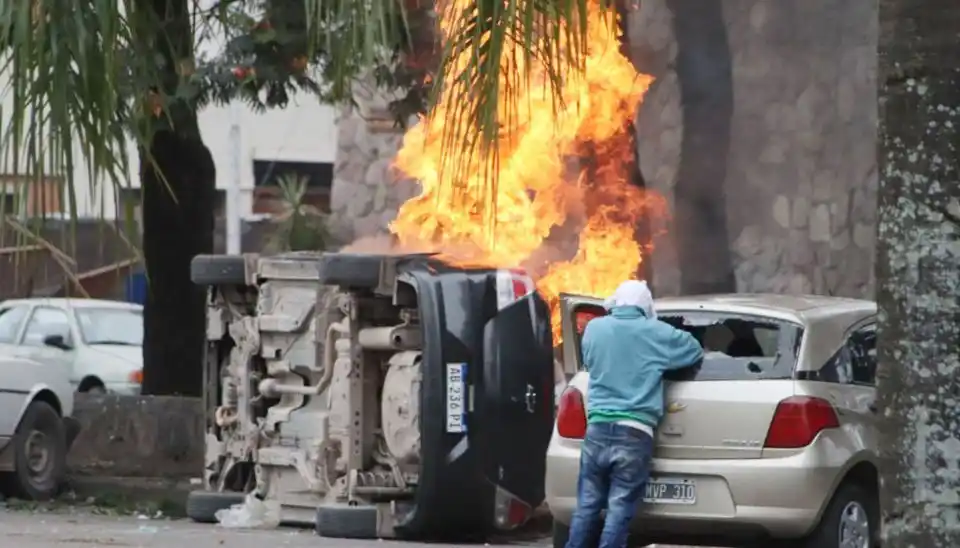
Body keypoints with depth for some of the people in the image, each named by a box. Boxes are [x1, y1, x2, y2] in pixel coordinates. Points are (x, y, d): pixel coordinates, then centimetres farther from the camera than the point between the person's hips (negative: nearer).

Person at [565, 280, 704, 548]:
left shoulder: (594, 328, 6)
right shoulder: (657, 333, 0)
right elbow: (695, 352, 15)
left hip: (597, 429, 3)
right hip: (634, 434, -3)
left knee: (587, 506, 9)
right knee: (619, 510, -2)